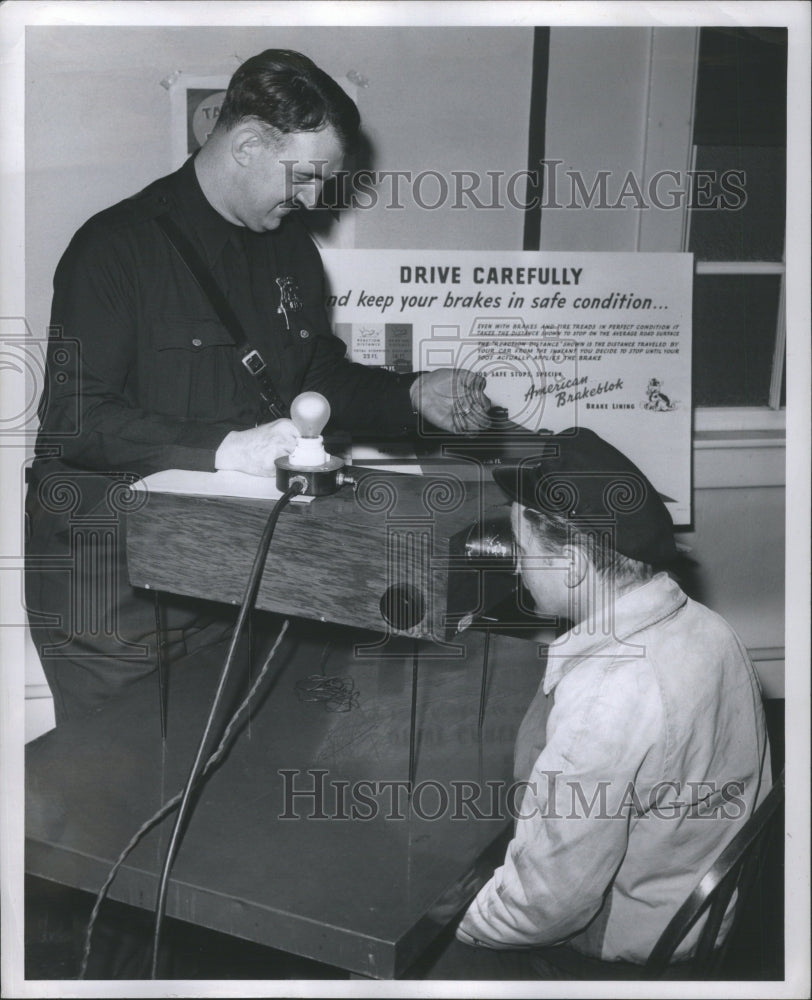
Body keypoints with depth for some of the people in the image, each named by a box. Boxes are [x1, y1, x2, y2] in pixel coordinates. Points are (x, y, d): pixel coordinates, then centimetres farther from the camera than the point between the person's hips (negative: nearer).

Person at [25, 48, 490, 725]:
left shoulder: (290, 246, 11)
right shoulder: (117, 245, -13)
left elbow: (322, 378, 20)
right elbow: (75, 419, -21)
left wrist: (414, 396, 4)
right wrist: (225, 448, -30)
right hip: (113, 587, -6)